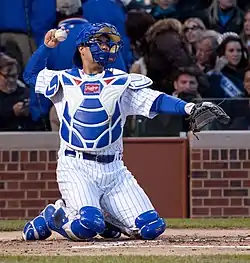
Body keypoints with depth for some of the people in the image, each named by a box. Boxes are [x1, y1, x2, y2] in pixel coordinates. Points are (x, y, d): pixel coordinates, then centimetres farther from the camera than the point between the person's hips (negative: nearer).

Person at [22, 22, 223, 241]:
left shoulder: (121, 82, 10)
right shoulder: (64, 80, 11)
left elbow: (155, 101, -1)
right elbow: (31, 75, 21)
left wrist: (189, 108, -18)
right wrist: (47, 47, 6)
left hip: (114, 169, 3)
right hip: (75, 168, -3)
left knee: (150, 228, -9)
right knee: (87, 225, -26)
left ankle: (103, 215, 17)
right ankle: (54, 216, 6)